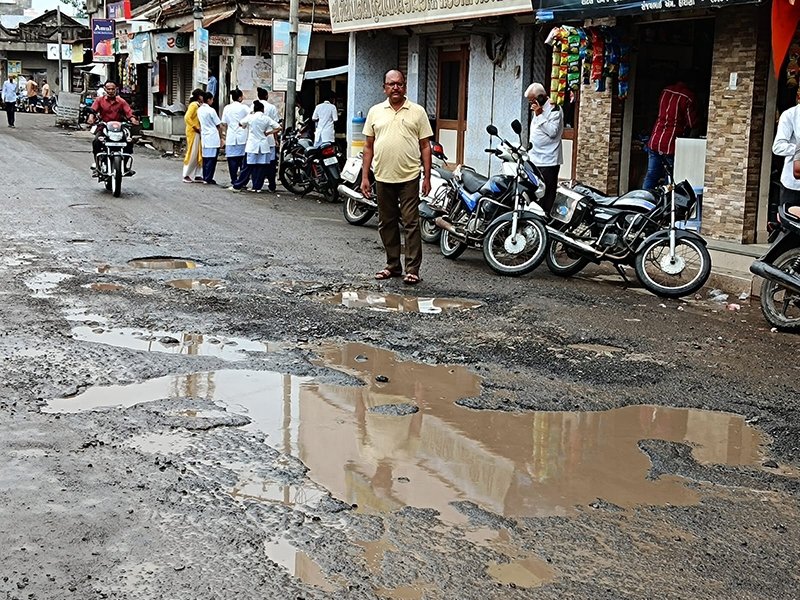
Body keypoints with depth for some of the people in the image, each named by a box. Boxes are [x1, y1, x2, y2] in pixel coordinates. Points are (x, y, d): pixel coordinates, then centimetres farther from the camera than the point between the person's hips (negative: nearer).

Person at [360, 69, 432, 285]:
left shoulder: (417, 112, 2)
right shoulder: (375, 112, 8)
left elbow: (425, 146, 2)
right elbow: (368, 147, 10)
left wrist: (427, 177, -4)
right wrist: (365, 176, 5)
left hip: (409, 178, -3)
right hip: (383, 178, 3)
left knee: (411, 223, -4)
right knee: (387, 224, 10)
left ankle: (412, 269, -1)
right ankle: (392, 265, 22)